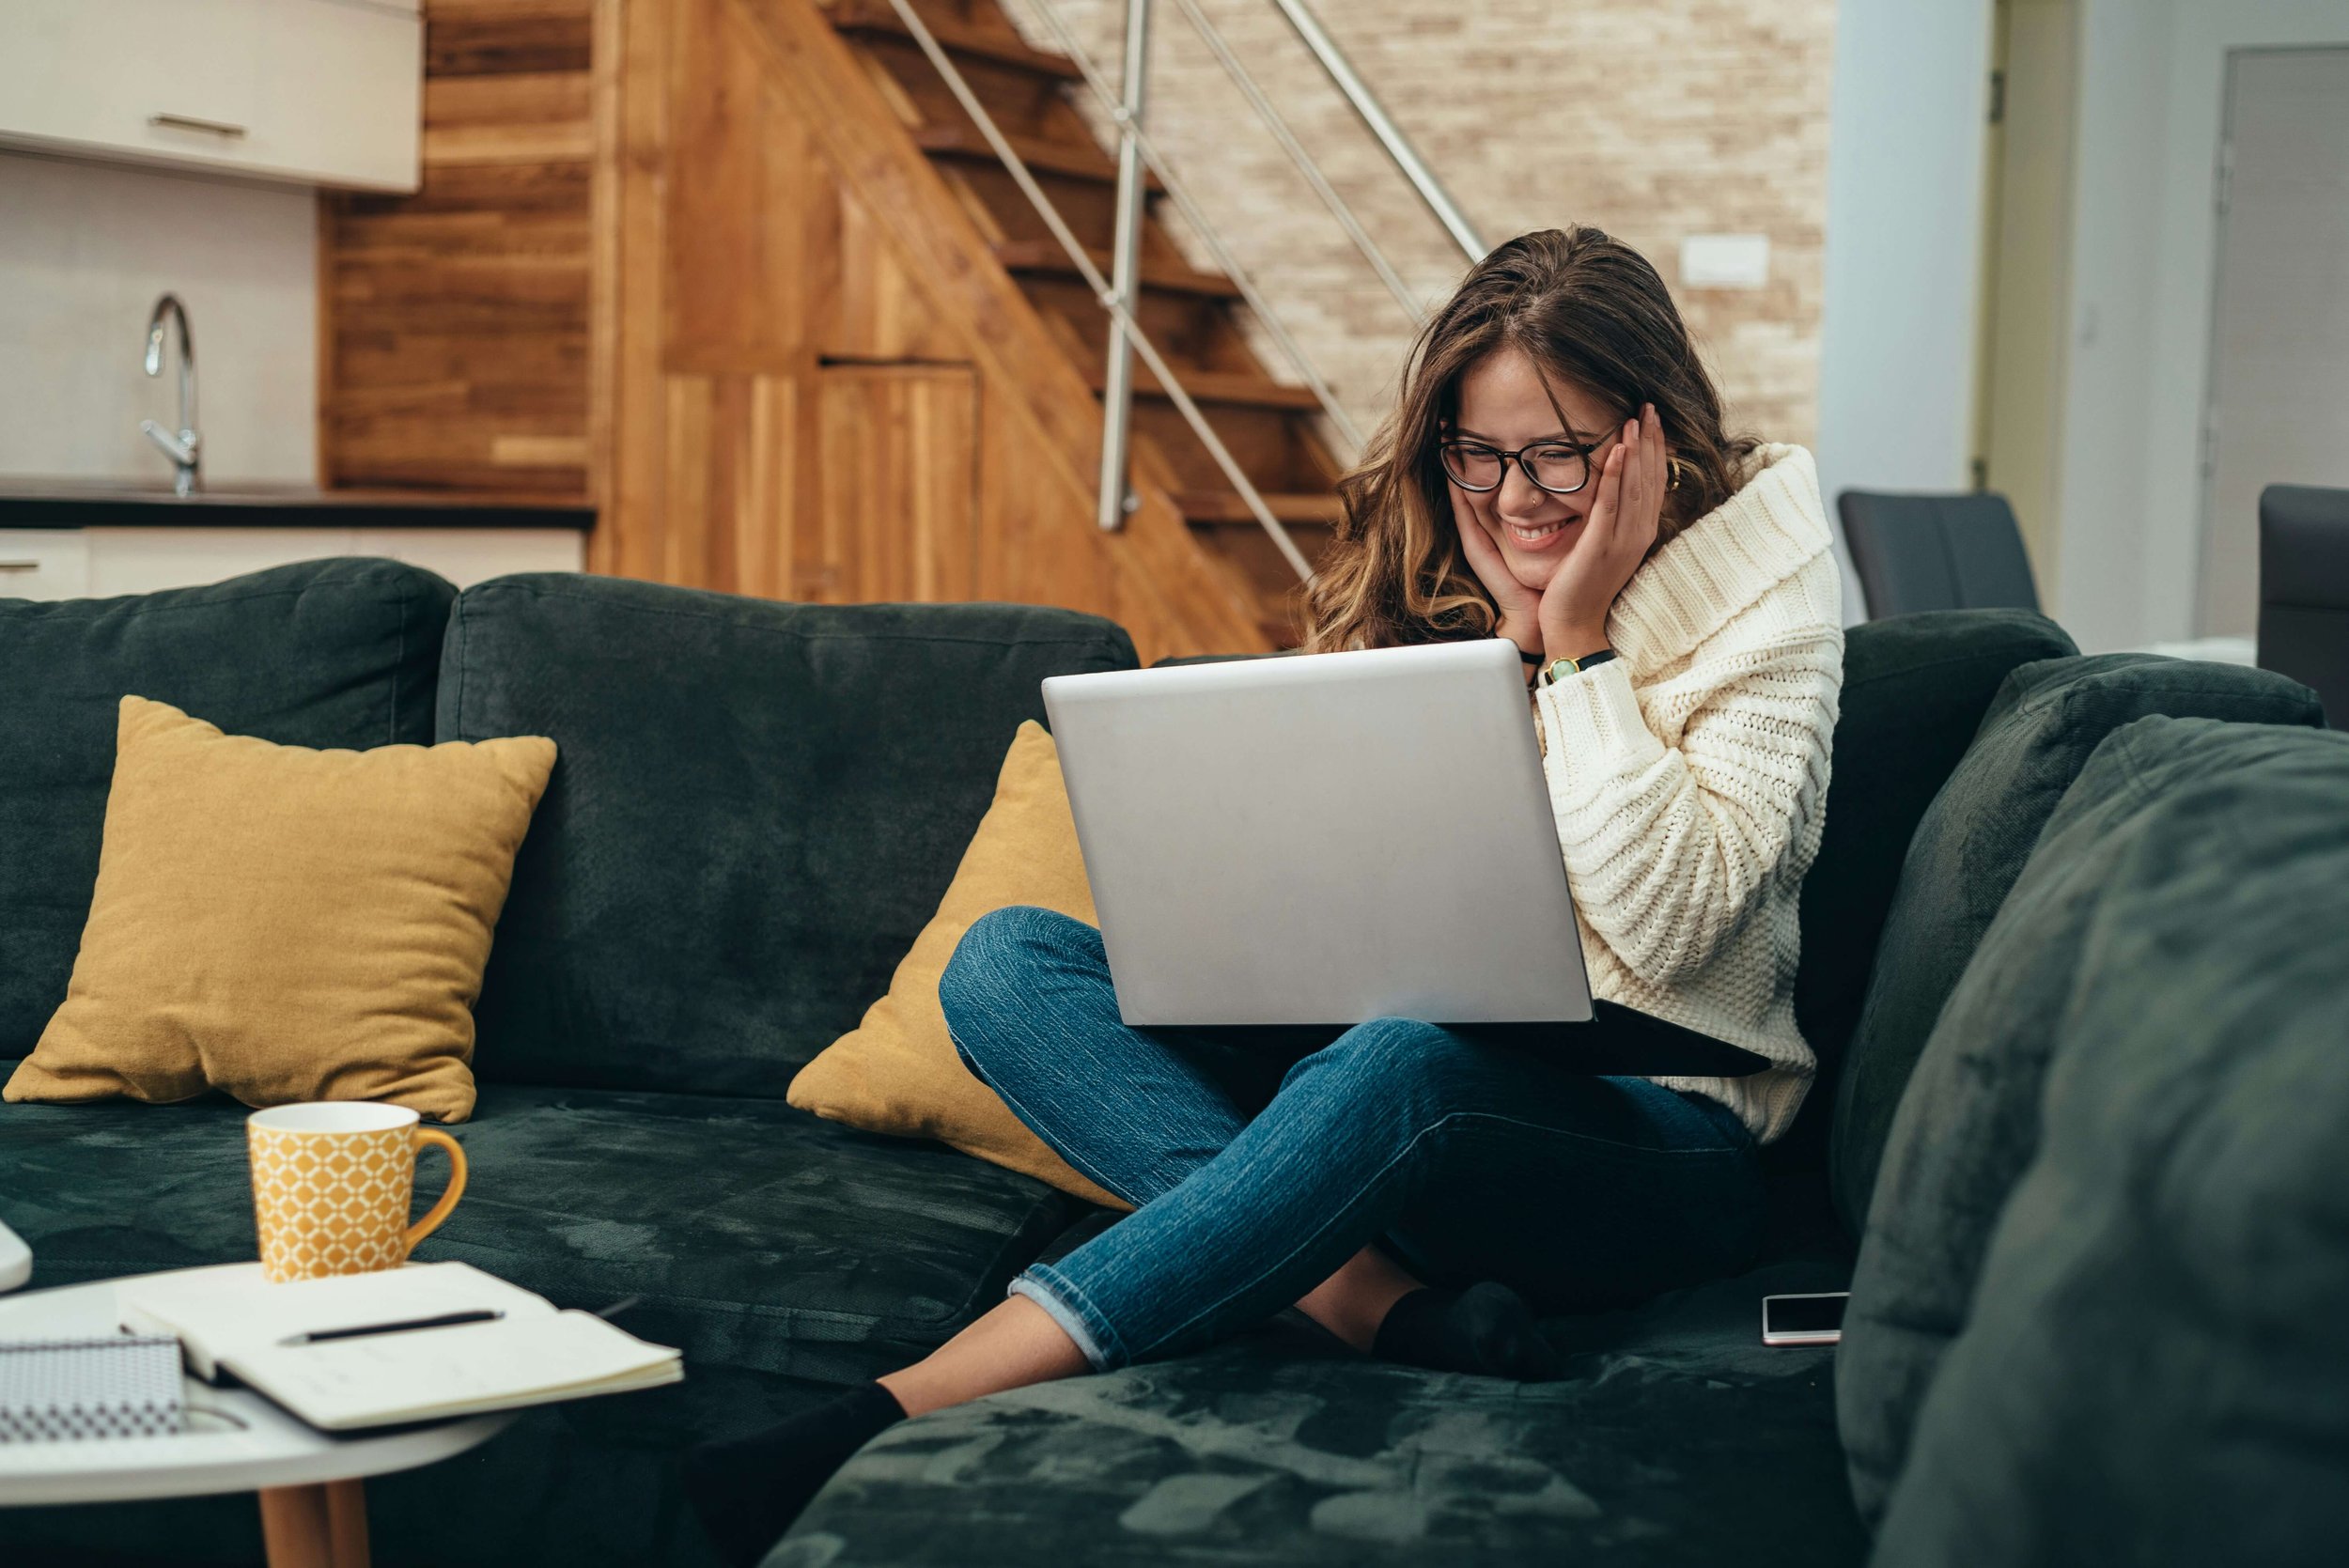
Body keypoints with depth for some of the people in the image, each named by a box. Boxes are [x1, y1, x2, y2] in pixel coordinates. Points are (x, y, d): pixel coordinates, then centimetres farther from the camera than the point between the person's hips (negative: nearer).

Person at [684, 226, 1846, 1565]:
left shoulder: (1762, 592, -2)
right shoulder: (1432, 579, 12)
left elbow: (1672, 929, -13)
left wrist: (1579, 644, -13)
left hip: (1657, 1133, -5)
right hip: (1374, 1057, 6)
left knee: (1408, 1058, -40)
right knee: (1008, 960, -14)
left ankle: (896, 1417, -43)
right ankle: (1376, 1297, -35)